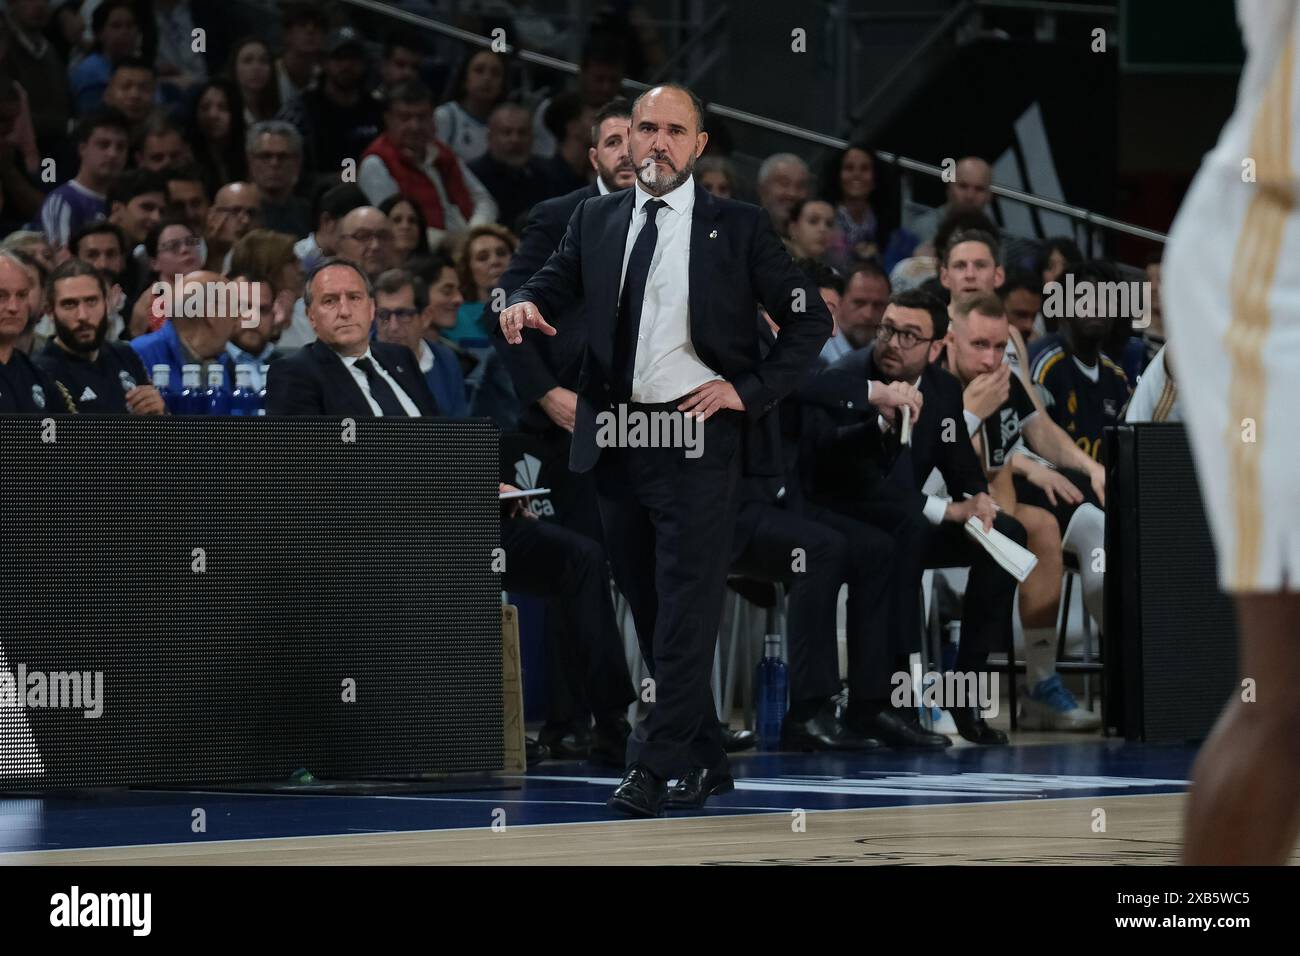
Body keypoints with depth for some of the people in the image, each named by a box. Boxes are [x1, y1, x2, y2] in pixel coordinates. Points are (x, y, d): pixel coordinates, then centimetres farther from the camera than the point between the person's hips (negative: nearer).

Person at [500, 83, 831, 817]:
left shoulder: (738, 228, 1)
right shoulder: (597, 220, 12)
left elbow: (811, 321, 3)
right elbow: (556, 284, 5)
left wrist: (750, 390, -8)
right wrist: (526, 305, -19)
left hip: (697, 438, -5)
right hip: (616, 441, 5)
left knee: (686, 610, -11)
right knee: (648, 610, 10)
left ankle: (656, 768, -14)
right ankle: (705, 762, 20)